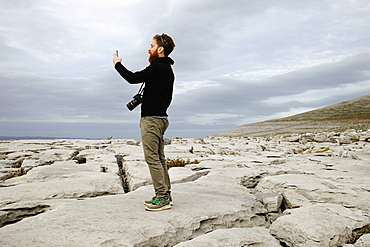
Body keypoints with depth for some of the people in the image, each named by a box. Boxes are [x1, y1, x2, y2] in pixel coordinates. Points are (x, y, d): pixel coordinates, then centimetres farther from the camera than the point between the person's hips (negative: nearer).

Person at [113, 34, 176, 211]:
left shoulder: (157, 67, -14)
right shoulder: (168, 70, 18)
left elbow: (133, 78, -14)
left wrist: (117, 64, 2)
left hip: (151, 119, -10)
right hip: (161, 118, 10)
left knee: (152, 158, -7)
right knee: (160, 158, 11)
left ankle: (162, 198, -2)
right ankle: (165, 195, 17)